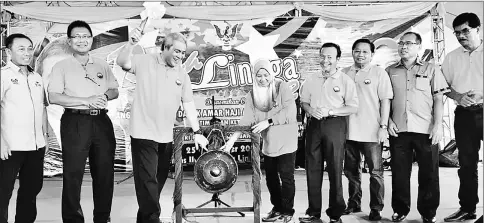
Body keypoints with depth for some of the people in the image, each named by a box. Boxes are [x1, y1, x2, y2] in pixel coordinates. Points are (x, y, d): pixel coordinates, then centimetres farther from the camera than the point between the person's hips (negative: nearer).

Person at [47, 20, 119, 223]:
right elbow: (53, 97, -8)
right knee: (73, 174, -2)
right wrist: (86, 101, -16)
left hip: (101, 121, 4)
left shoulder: (102, 65, 15)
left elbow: (115, 91, 16)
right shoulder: (61, 67, 2)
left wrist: (105, 96, -7)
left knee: (105, 173, 7)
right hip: (75, 122, -4)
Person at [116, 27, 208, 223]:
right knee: (148, 181, -5)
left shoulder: (182, 74, 8)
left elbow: (188, 103, 8)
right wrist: (131, 44, -38)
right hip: (144, 134, -6)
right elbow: (122, 62, -20)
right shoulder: (145, 62, -5)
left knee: (158, 182, 15)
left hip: (166, 137, 6)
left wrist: (197, 131, 3)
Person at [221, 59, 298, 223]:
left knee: (286, 176, 1)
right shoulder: (253, 94, 2)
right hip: (268, 143, 5)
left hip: (285, 142, -5)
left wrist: (268, 122, -28)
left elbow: (289, 111, -21)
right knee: (271, 177, 12)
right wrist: (233, 139, -13)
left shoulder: (282, 87, -11)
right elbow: (246, 120, -3)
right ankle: (277, 208, 28)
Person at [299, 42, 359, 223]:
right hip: (314, 125, 5)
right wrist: (310, 110, -4)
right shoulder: (312, 81, 15)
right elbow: (303, 101, 19)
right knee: (312, 169, 5)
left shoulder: (345, 81, -1)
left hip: (335, 125, -4)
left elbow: (353, 107, -6)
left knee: (335, 169, 0)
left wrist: (330, 111, -15)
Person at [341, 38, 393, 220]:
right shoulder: (344, 73, 10)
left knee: (376, 172, 1)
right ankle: (354, 204, 27)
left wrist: (383, 127, -10)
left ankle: (376, 209, 11)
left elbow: (385, 100, -3)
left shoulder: (379, 73, 0)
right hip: (349, 131, 4)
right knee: (351, 171, 14)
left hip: (371, 132, -4)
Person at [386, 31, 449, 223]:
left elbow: (438, 99, 3)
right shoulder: (390, 71, 11)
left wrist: (438, 125, -6)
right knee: (399, 172, 6)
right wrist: (388, 121, 0)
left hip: (426, 130, -1)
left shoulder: (431, 70, 7)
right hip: (398, 129, 1)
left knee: (429, 173, 3)